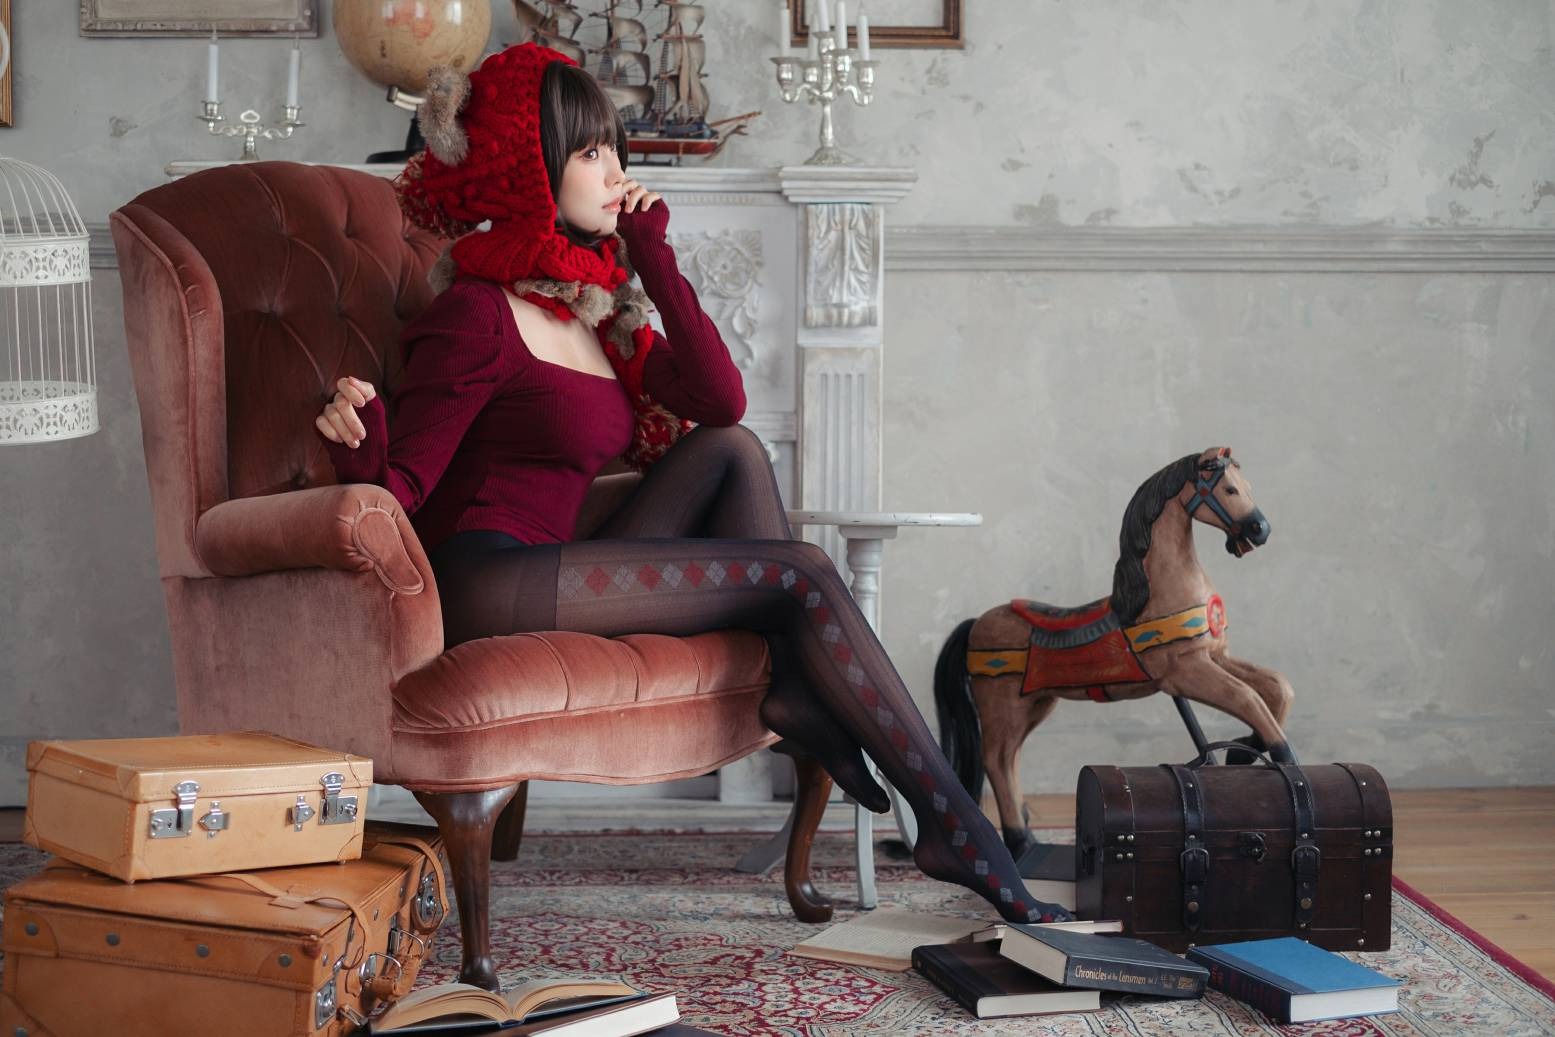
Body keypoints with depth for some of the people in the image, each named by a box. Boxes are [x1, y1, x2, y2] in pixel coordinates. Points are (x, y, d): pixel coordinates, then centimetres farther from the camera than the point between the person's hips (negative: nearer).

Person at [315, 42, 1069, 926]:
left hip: (545, 575, 9)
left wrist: (654, 257, 4)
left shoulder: (593, 304, 17)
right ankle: (955, 827, -15)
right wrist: (361, 449, -34)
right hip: (482, 588, -9)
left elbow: (720, 398, 4)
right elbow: (397, 491, -11)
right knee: (803, 575, -14)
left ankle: (800, 684, -14)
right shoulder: (478, 316, -8)